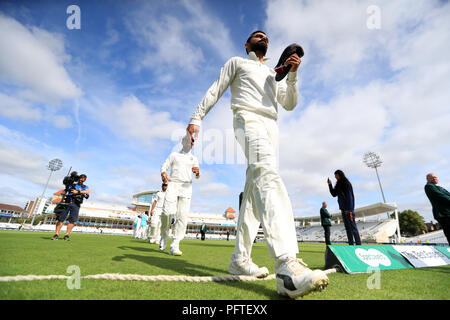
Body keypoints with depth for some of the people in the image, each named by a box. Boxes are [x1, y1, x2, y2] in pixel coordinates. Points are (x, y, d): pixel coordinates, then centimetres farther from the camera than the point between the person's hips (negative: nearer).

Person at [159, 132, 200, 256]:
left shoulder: (194, 158, 19)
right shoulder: (174, 155, 18)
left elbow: (197, 176, 10)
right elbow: (164, 166, 8)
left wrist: (197, 172, -15)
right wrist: (163, 174, -16)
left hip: (186, 187, 1)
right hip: (173, 185, -1)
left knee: (182, 216, -10)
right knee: (167, 212, -15)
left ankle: (174, 246, -7)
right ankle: (164, 235, 14)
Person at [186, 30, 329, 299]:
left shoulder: (274, 74, 37)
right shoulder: (236, 62, 27)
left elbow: (290, 104, 24)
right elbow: (215, 91, 15)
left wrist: (292, 74, 9)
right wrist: (196, 118, 1)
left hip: (271, 126, 6)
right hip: (248, 118, -5)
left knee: (255, 190, -5)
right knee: (268, 174, -33)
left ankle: (240, 259, 1)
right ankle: (287, 267, -45)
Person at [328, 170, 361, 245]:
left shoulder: (346, 183, -8)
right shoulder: (339, 185, 16)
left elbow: (349, 196, -14)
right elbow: (334, 194, 18)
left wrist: (349, 209, -17)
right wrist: (330, 185, 10)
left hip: (348, 209, -9)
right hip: (343, 209, 9)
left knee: (353, 226, -7)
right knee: (347, 228, 9)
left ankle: (358, 244, -3)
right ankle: (351, 244, 13)